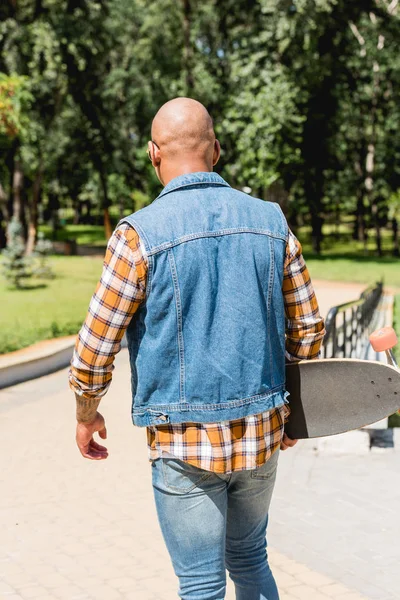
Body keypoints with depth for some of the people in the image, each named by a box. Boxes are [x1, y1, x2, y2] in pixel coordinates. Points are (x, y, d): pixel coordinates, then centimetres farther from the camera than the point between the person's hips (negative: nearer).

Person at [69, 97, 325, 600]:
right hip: (262, 433, 4)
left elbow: (96, 345, -9)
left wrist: (86, 414, 9)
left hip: (185, 443, -4)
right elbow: (307, 327, 6)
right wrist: (292, 410, 20)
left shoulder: (140, 234, -13)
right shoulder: (270, 221, 0)